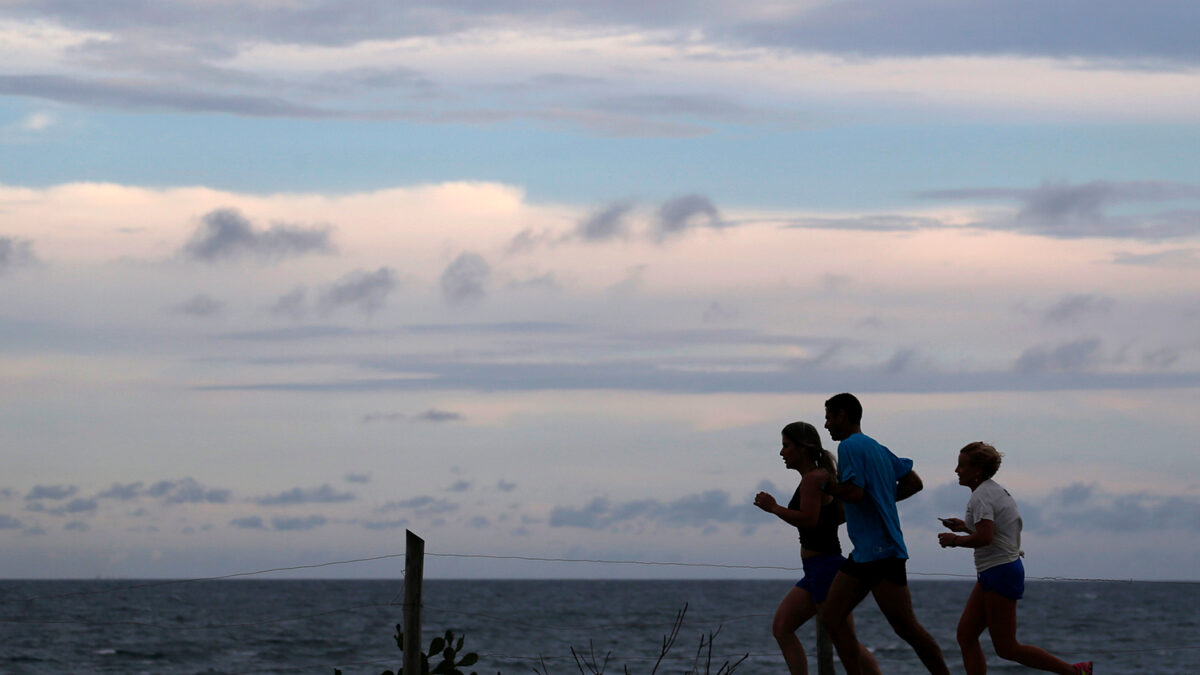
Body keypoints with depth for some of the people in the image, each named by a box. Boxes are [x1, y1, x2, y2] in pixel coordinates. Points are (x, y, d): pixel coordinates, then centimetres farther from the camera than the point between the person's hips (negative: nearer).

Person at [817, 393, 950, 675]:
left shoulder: (850, 446, -9)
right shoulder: (878, 449, 18)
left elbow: (854, 492, -21)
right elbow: (914, 483, 20)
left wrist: (826, 484, -5)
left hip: (881, 552, -10)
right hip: (864, 553, 10)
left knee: (906, 627, -7)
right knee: (831, 615, 5)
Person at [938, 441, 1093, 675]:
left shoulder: (981, 496, -15)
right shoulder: (996, 490, 15)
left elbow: (984, 538, -28)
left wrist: (954, 540, -12)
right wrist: (965, 527, 18)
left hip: (1001, 574, -10)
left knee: (1006, 648, -4)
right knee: (965, 636, 6)